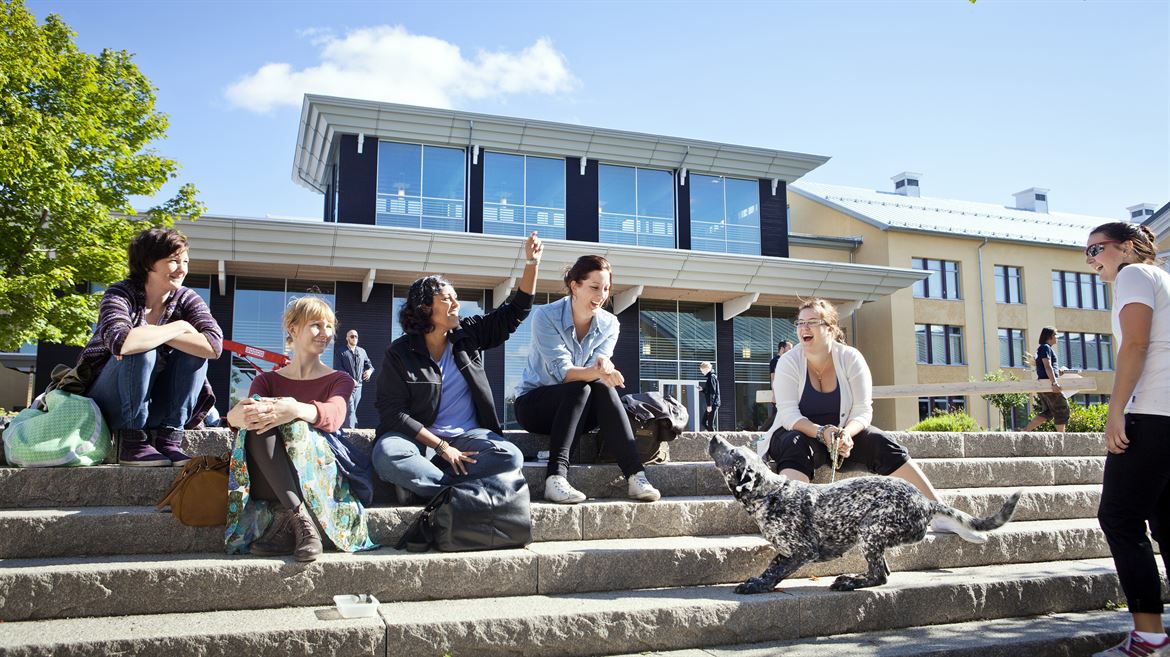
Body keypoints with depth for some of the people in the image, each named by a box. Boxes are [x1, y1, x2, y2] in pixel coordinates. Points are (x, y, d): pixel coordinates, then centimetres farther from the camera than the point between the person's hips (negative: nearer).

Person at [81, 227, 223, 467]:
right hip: (107, 400, -4)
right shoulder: (121, 294, -16)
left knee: (195, 350, -19)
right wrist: (179, 327, -26)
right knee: (142, 352, -31)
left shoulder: (185, 299, -4)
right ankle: (133, 442, -24)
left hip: (152, 405, 4)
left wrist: (149, 336, -27)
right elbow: (121, 342, -39)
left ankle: (167, 438, -19)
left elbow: (214, 346, -23)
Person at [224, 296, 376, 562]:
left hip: (323, 469, -1)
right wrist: (240, 413, -33)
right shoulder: (267, 380, 17)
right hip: (266, 477, 2)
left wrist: (295, 410, -37)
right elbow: (234, 415, -6)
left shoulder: (339, 380, 13)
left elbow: (333, 415, -14)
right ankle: (301, 520, -37)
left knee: (289, 424, -30)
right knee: (260, 421, -30)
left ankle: (285, 522, -33)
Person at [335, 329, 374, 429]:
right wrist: (350, 379, -21)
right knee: (350, 409, -13)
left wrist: (370, 370, -6)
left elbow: (369, 364, 20)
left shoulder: (362, 351, 16)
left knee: (354, 409, 9)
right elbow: (339, 368, -8)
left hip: (358, 386, 5)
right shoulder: (341, 352, 2)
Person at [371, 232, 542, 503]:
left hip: (467, 434, 3)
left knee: (511, 457, -28)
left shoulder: (467, 334, 6)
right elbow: (392, 412, -10)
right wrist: (442, 447, -17)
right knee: (387, 455, -37)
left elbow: (515, 311, 9)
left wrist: (531, 263, -2)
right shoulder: (399, 353, -5)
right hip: (419, 435, -3)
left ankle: (418, 481, -21)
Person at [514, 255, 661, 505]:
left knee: (603, 389, -29)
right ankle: (556, 477, -42)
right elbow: (562, 371, -26)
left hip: (579, 409, 4)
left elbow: (597, 371, -13)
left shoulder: (609, 324, -2)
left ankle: (635, 476, -37)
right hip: (534, 403, -3)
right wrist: (597, 372, -46)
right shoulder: (546, 316, -16)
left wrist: (604, 366, -39)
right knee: (580, 389, -34)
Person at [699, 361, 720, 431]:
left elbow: (713, 392, -18)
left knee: (710, 424, -8)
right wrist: (702, 389, 11)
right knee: (704, 422, 10)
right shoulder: (709, 377, 18)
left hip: (713, 404, -10)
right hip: (711, 404, 10)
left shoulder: (711, 377, -12)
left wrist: (710, 405, -21)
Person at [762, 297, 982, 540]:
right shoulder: (789, 362, -10)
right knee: (795, 445, -37)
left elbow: (863, 411, -9)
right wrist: (821, 432, -35)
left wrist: (846, 433, -31)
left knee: (882, 444, -23)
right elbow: (788, 414, -18)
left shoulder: (850, 358, -5)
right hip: (799, 433, -2)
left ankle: (941, 515, -21)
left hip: (843, 433, 2)